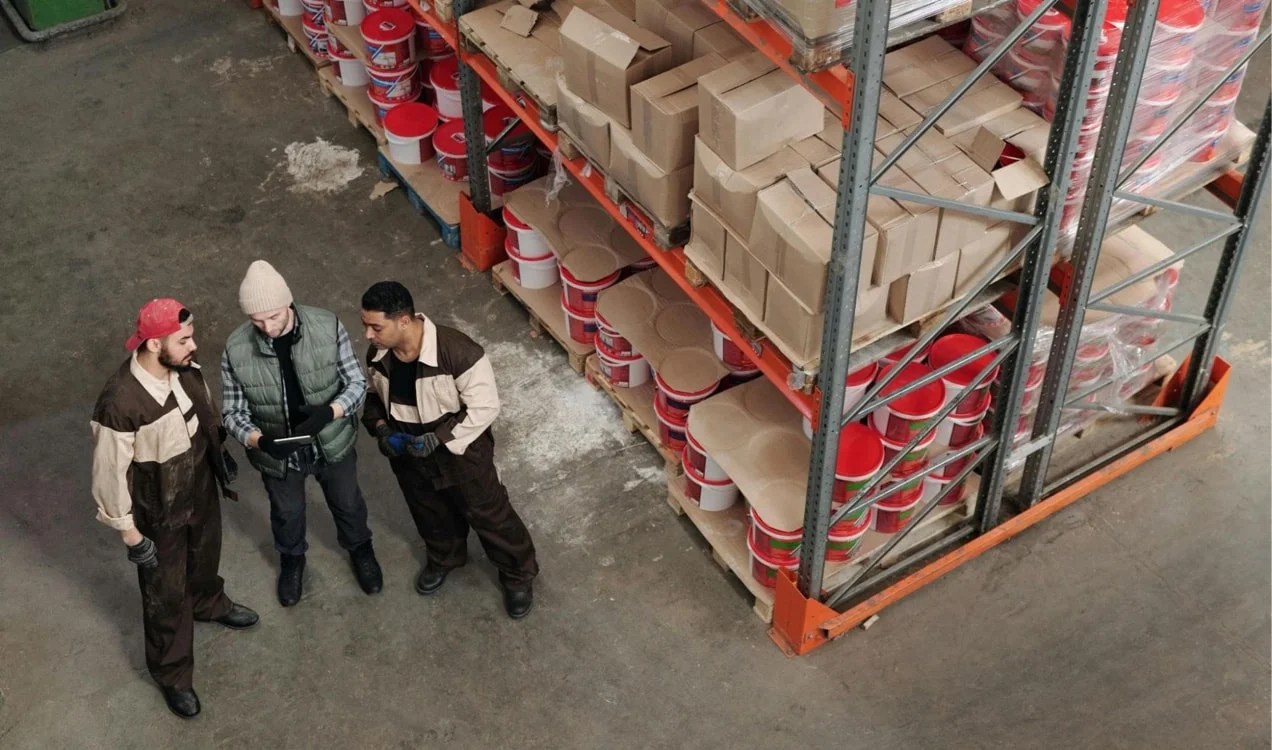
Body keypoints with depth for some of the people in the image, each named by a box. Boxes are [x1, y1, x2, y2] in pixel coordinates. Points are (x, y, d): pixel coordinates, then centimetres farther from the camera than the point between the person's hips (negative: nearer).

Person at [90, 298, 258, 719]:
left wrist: (219, 451, 19)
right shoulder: (120, 404, -37)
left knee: (205, 555, 33)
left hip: (202, 489, 6)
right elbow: (111, 473, -25)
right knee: (166, 593, 16)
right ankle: (172, 674, 40)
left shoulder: (185, 368, -16)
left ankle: (208, 604, 66)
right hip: (160, 512, -6)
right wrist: (130, 532, -16)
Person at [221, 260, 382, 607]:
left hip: (333, 442, 0)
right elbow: (234, 412, -14)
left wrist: (330, 412, -36)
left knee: (347, 502, 27)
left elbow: (357, 382, -16)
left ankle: (360, 549, 59)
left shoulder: (328, 327, -26)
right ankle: (291, 559, 60)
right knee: (287, 513, 27)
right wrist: (258, 440, -35)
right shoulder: (236, 349, -25)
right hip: (277, 454, 0)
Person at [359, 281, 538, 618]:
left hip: (460, 453, -5)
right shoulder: (377, 355, -15)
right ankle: (444, 557, 60)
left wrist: (439, 438, -28)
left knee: (488, 515, 16)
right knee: (430, 515, 29)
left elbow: (485, 407, -24)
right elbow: (375, 396, 5)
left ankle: (517, 574, 41)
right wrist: (380, 428, -13)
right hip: (408, 455, 5)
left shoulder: (457, 352, -34)